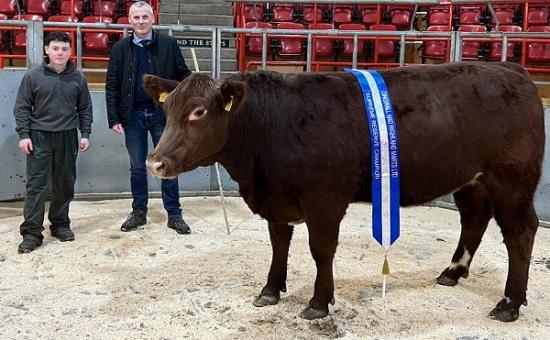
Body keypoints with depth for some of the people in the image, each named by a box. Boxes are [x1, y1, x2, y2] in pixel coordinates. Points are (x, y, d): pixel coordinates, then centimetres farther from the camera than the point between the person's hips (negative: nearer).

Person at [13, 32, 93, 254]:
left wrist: (85, 134, 5)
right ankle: (31, 232, -1)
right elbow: (22, 107, 1)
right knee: (36, 185, -4)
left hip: (68, 137, 2)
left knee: (65, 184, 9)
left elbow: (85, 108, 11)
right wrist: (23, 135, -7)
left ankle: (60, 224, 23)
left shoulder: (77, 78, 5)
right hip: (39, 137, -2)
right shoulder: (33, 76, -1)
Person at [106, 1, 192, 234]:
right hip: (133, 115, 1)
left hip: (162, 113, -1)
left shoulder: (168, 44, -1)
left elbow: (183, 75, 3)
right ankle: (139, 212, 23)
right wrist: (114, 118, -4)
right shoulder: (121, 48, 2)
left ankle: (174, 214, 13)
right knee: (137, 167, 10)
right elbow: (112, 86, 2)